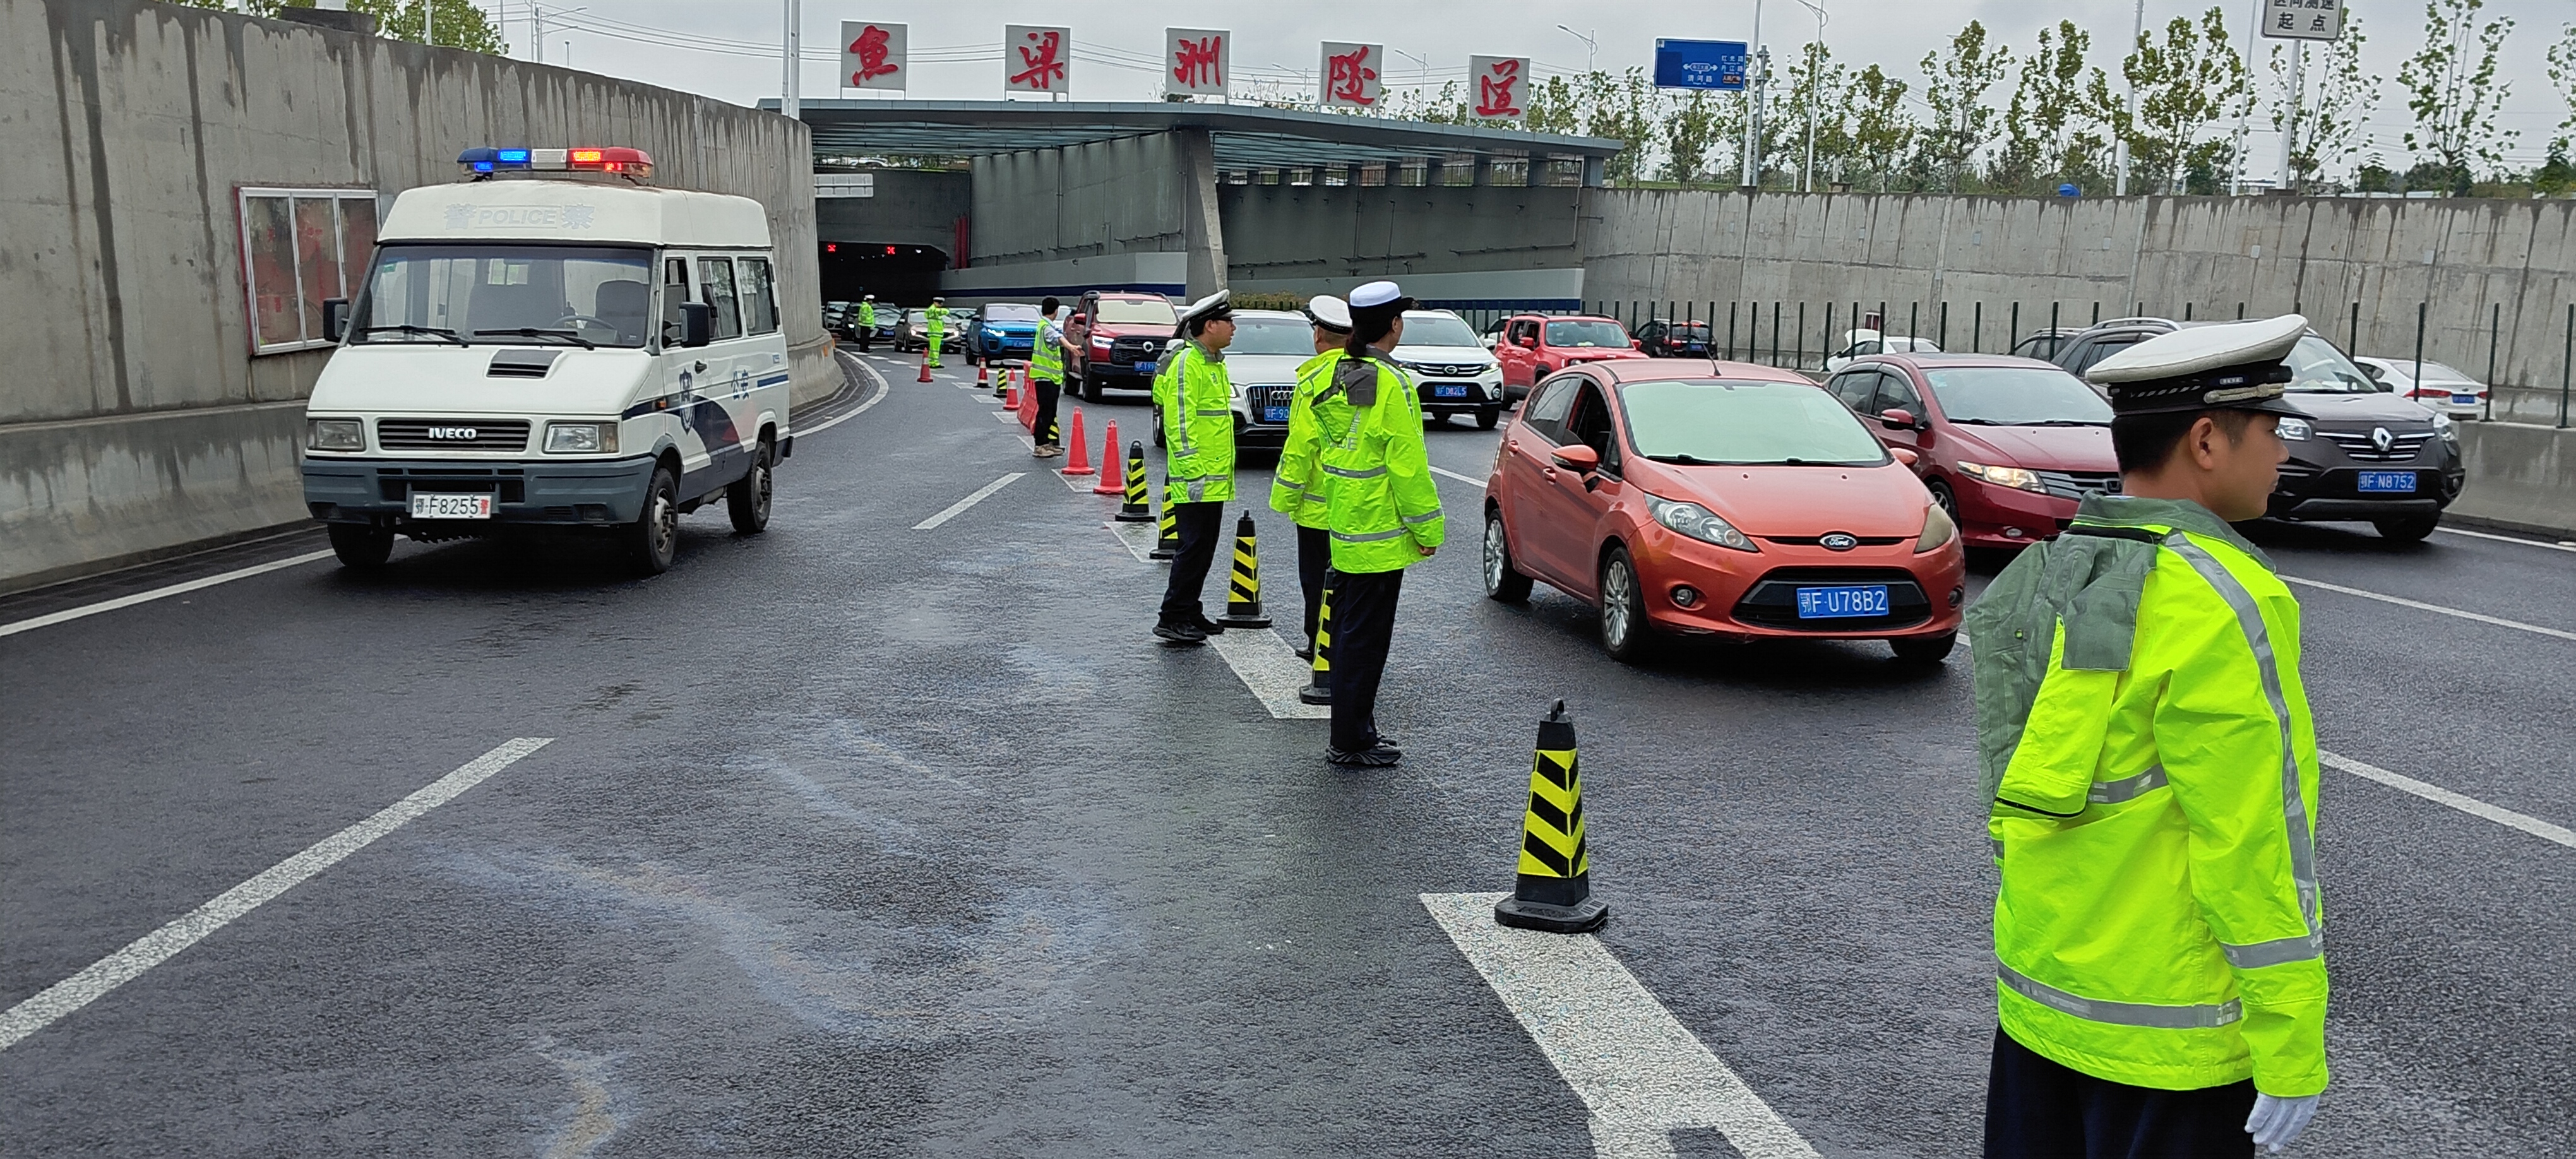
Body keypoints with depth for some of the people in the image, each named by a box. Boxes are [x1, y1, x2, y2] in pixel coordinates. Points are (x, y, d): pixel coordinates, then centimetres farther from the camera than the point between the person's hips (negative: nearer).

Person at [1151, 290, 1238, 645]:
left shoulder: (1215, 364, 18)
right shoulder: (1187, 364, -14)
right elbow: (1180, 423, -20)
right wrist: (1192, 472, -23)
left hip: (1215, 480, 10)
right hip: (1196, 481, -10)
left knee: (1203, 549, 14)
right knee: (1194, 548, -8)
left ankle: (1190, 612, 22)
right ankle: (1173, 618, -3)